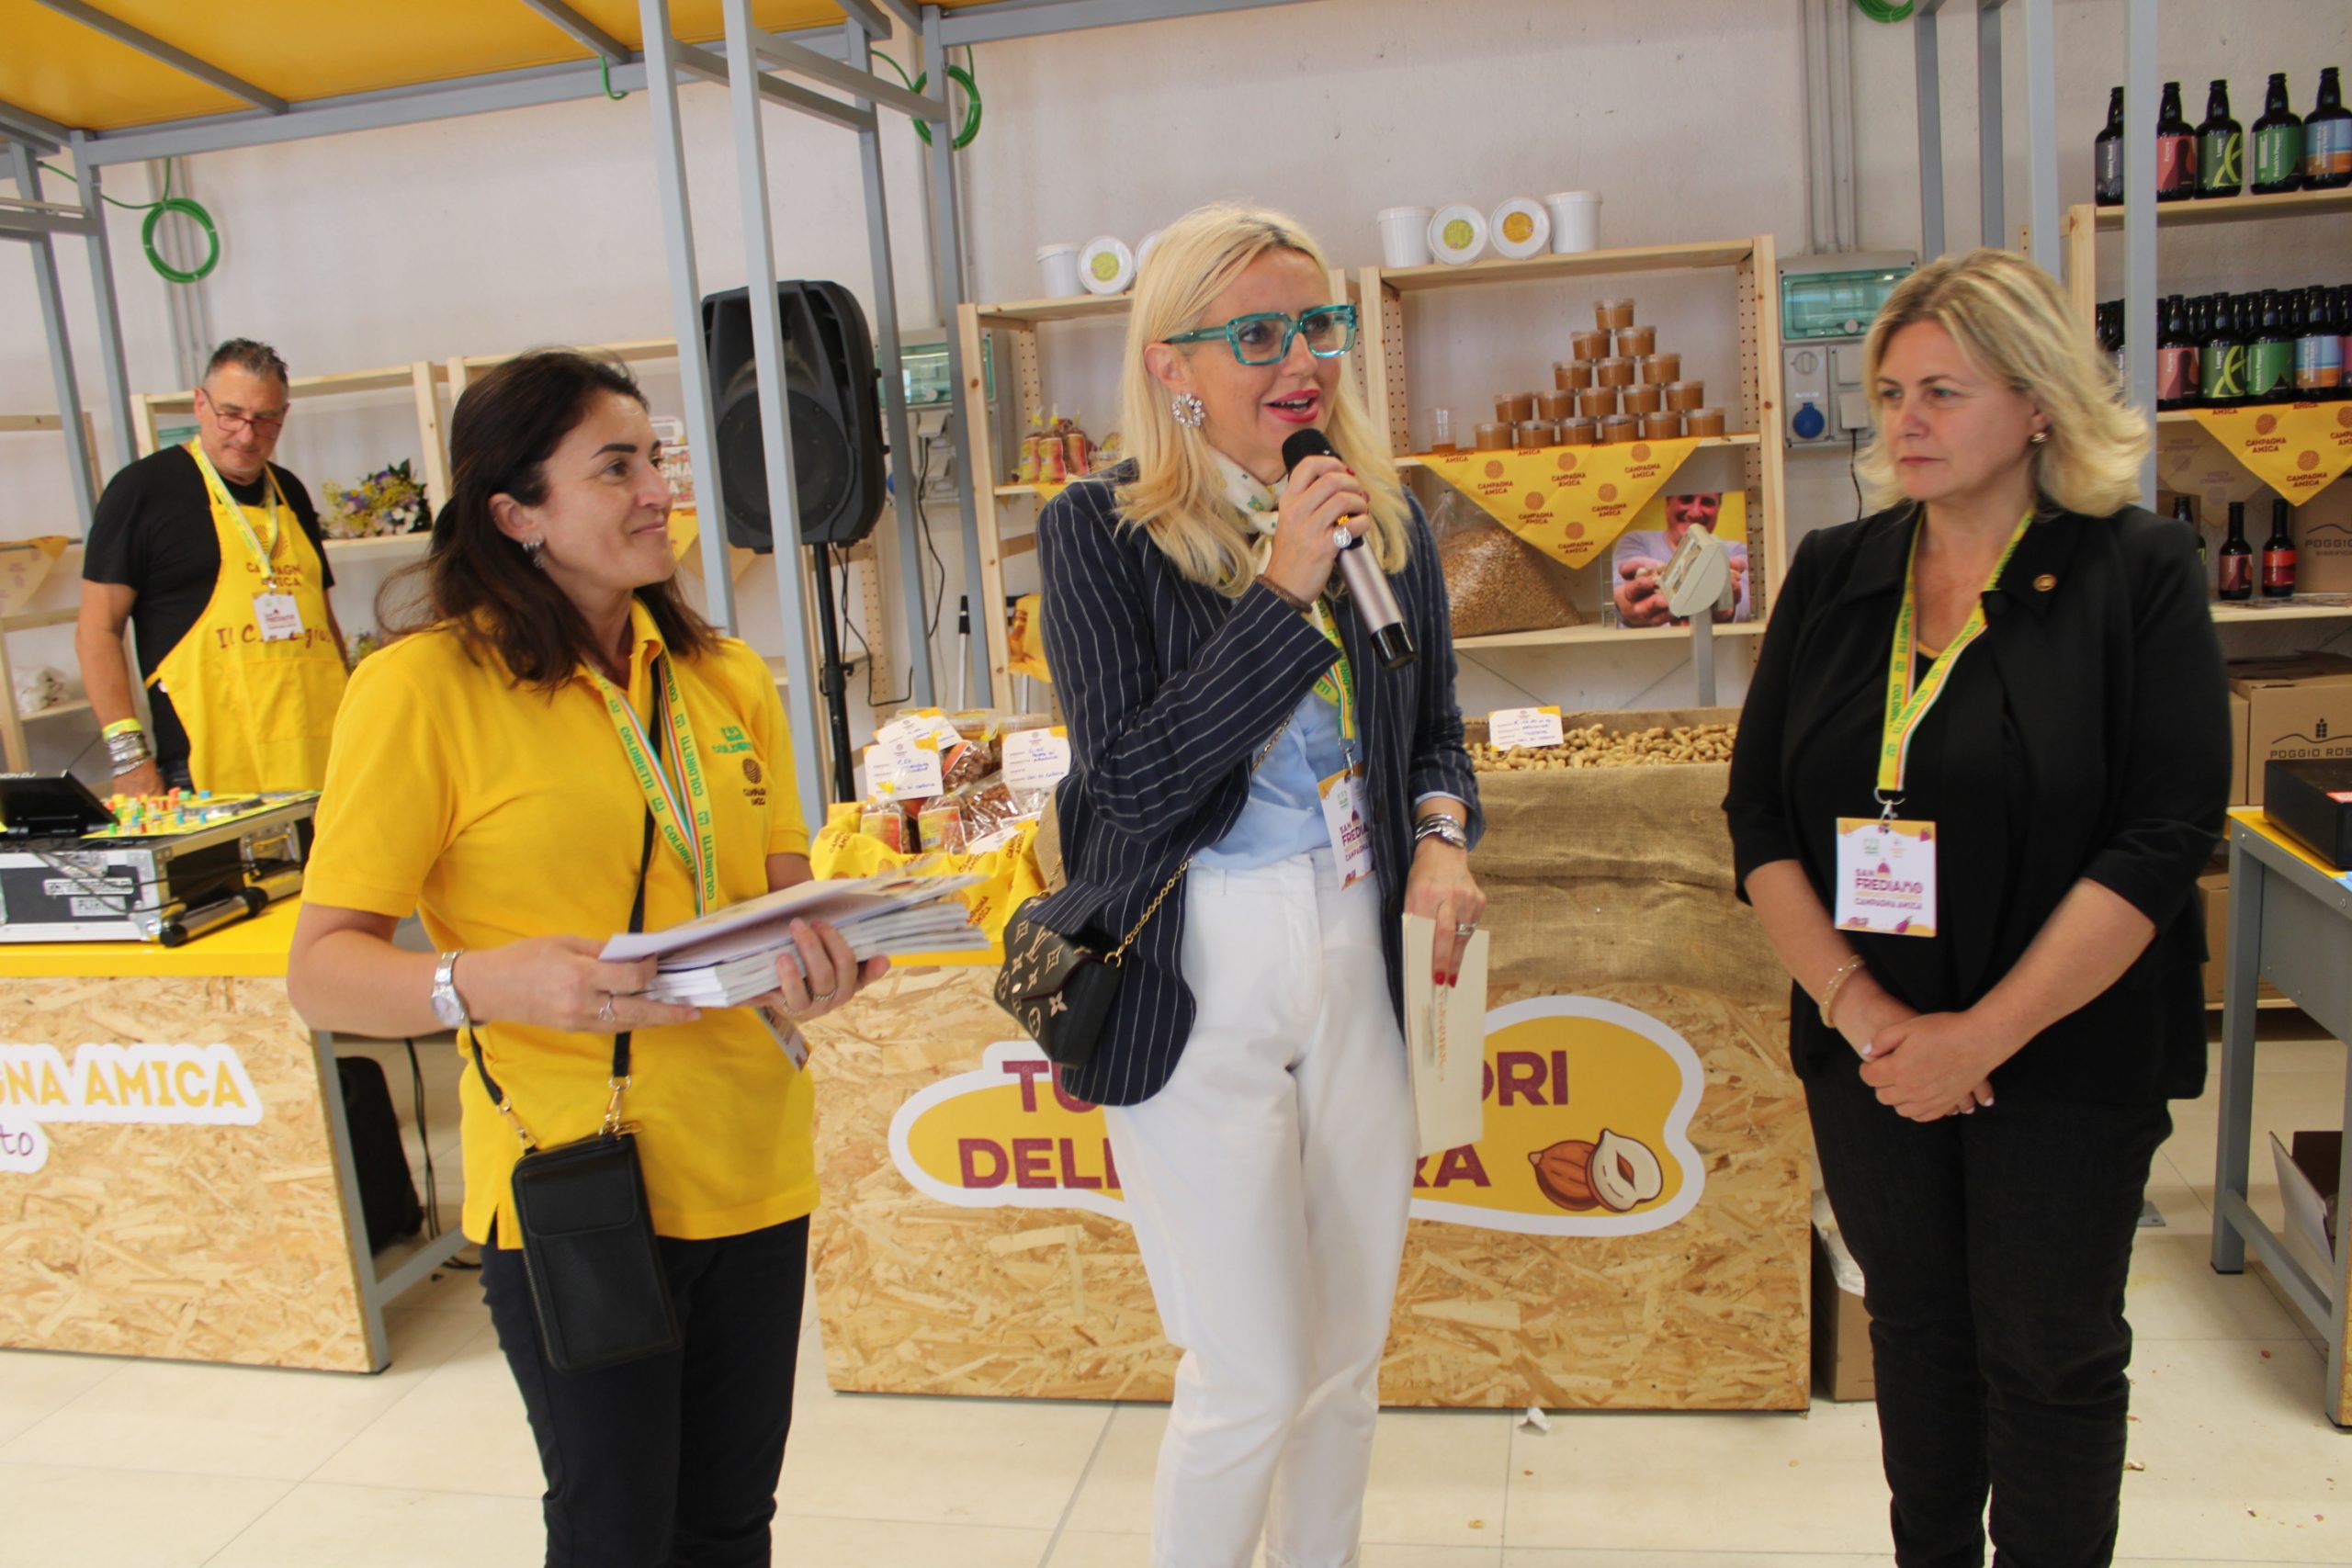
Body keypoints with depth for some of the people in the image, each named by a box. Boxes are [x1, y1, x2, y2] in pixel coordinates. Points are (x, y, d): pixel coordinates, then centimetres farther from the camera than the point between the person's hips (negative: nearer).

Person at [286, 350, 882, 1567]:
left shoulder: (726, 681, 8)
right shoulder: (426, 688, -10)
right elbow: (322, 971, -10)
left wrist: (808, 965, -9)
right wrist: (490, 981, -29)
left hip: (751, 1167, 5)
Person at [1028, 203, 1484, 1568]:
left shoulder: (1388, 519, 6)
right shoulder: (1101, 532, -8)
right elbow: (1127, 780, -16)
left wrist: (1442, 834, -5)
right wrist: (1282, 592, -21)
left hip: (1361, 973, 5)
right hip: (1199, 988, -5)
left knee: (1349, 1359, 17)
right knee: (1254, 1379, 0)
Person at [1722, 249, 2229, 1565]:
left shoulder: (2140, 573, -7)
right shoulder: (1834, 576, 3)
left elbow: (2162, 841, -14)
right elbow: (1762, 816, 0)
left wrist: (1982, 1034, -17)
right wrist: (1857, 1006, -12)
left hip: (2068, 1057, -3)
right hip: (1870, 1050, 4)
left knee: (2050, 1356, 9)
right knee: (1917, 1326, 18)